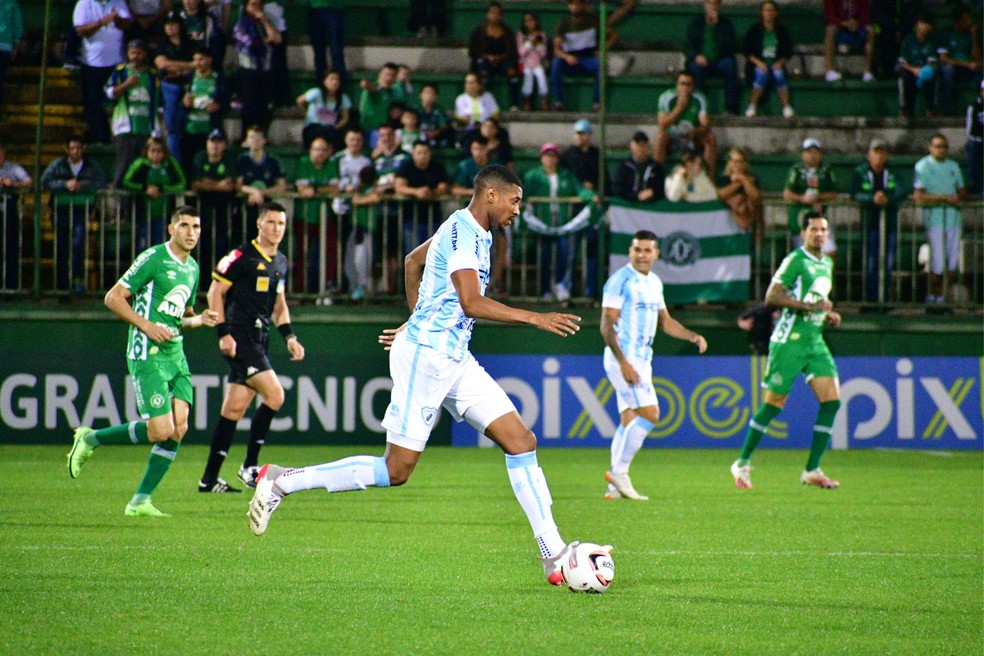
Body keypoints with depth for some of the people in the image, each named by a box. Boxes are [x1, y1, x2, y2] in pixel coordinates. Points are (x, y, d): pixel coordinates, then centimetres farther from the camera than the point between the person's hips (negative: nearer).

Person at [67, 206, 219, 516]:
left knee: (179, 428, -5)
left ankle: (141, 501, 3)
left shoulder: (192, 268, 16)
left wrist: (199, 319, 6)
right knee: (161, 430, -14)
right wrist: (147, 325, -17)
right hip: (147, 355, -8)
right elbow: (113, 298, -9)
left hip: (175, 355, 8)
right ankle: (90, 439, 7)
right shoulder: (153, 258, -9)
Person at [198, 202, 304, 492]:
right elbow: (215, 292, -7)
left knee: (234, 409, 7)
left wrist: (289, 337, 12)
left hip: (260, 339, 8)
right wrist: (223, 333, -14)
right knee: (274, 395, -16)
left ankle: (209, 478, 9)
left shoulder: (281, 262, 16)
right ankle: (249, 466, -6)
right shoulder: (242, 256, -8)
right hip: (239, 338, -8)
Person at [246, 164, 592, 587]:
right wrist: (536, 319, -24)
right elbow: (471, 303, -24)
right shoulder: (462, 232, -14)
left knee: (521, 441, -1)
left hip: (455, 361, 10)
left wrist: (417, 321, 34)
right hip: (425, 357, -10)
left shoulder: (471, 232, 16)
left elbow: (414, 260, 31)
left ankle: (553, 554, -2)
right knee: (397, 470, -8)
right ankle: (281, 482, 3)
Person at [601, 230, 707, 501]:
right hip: (624, 358, -8)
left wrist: (693, 336, 11)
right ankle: (619, 472, -9)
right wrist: (624, 363, -23)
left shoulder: (654, 283, 15)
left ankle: (615, 486, 8)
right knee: (649, 414, -16)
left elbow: (665, 321, 27)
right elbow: (607, 326, -15)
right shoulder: (620, 280, -11)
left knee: (629, 421, 6)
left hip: (641, 359, 8)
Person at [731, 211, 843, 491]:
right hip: (789, 342, -7)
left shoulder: (827, 264, 16)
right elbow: (772, 297, -18)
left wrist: (828, 315, 10)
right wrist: (810, 306, -21)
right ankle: (742, 463, 10)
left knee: (831, 400, -6)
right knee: (773, 403, -4)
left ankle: (812, 470, -2)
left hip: (815, 342, 7)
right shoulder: (796, 260, -10)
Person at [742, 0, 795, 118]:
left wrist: (780, 63, -9)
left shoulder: (782, 31, 12)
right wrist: (758, 62, -15)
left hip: (776, 65, 1)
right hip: (757, 65, -1)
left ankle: (787, 108, -33)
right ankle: (752, 107, -29)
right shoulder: (754, 30, 7)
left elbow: (788, 52, 10)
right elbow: (748, 52, 2)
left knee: (779, 74, -33)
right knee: (762, 74, -36)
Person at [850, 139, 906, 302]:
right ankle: (870, 299, -2)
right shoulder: (860, 173, 3)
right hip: (870, 220, -2)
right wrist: (873, 199, -27)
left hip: (890, 220, 2)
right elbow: (855, 195, -10)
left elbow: (902, 193, -6)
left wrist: (887, 198, -26)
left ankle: (885, 299, 10)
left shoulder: (893, 173, 7)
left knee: (888, 264, 4)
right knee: (871, 263, -5)